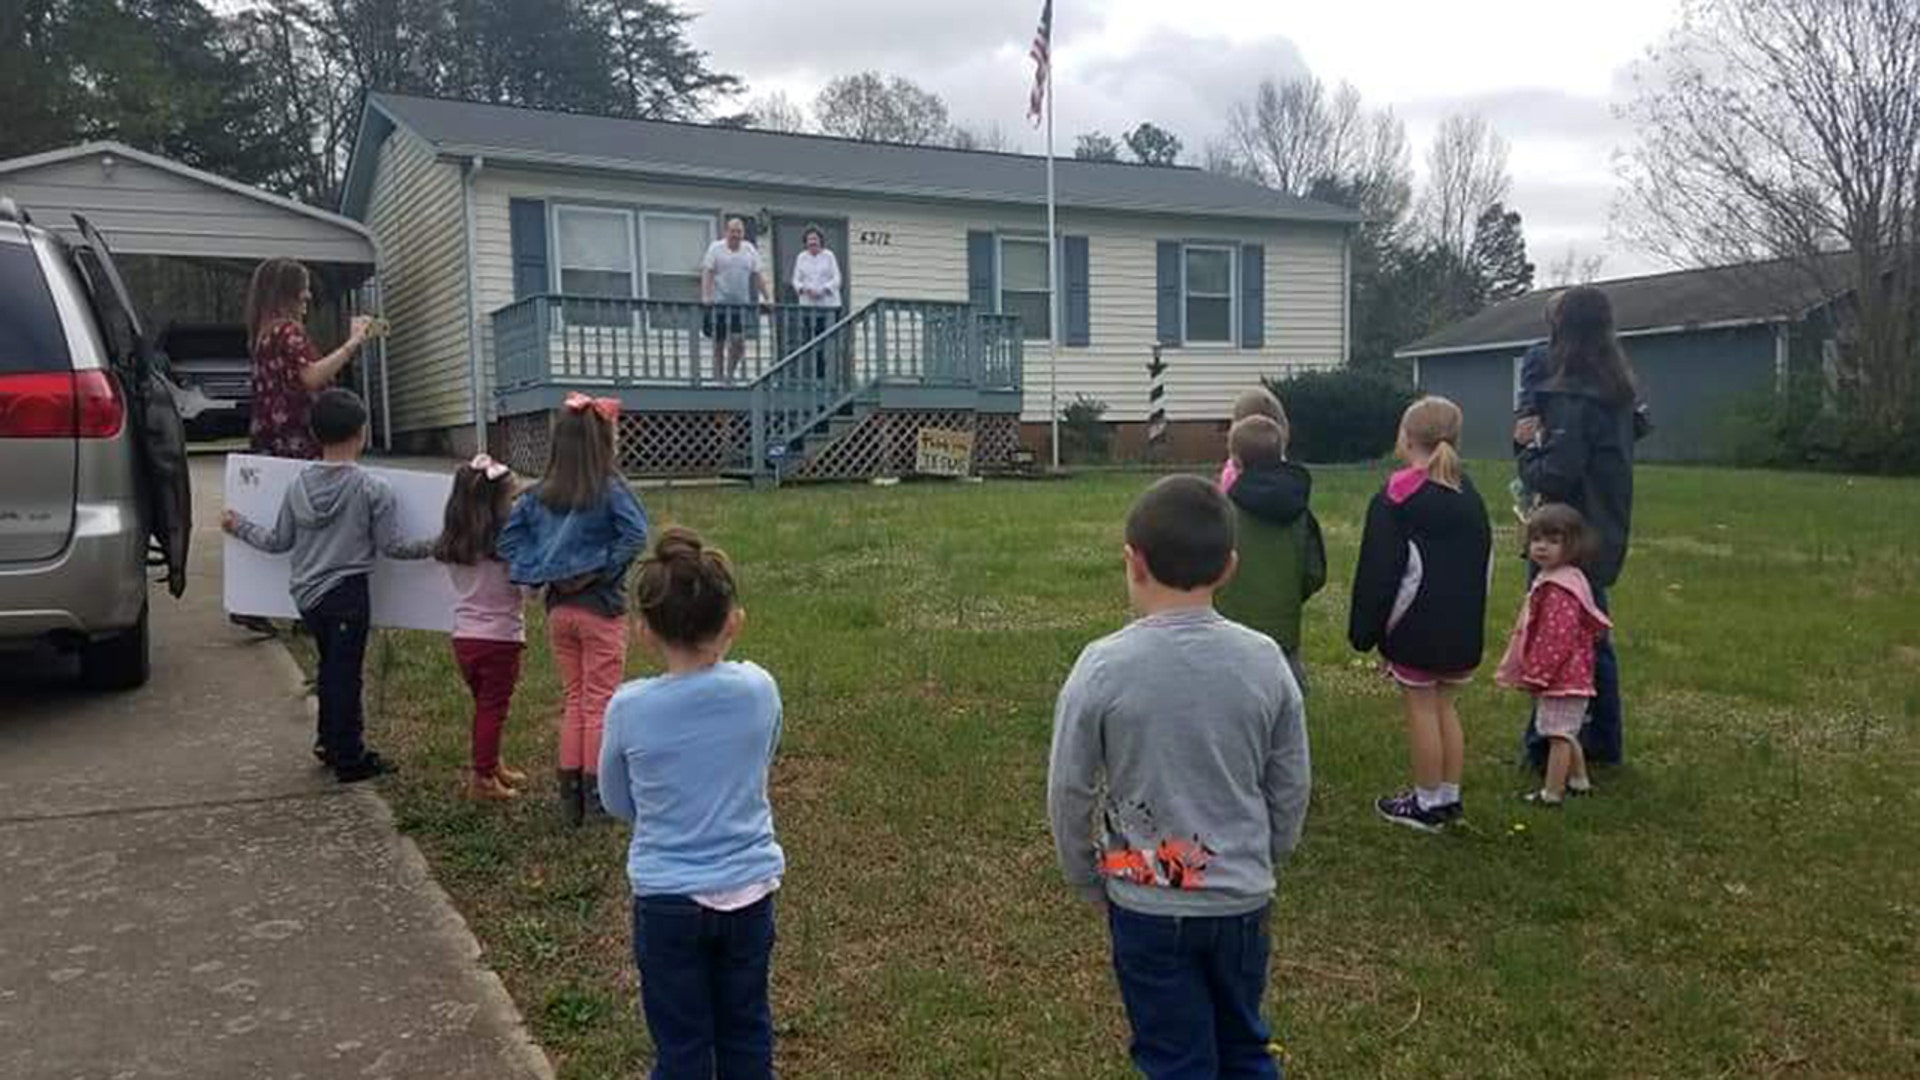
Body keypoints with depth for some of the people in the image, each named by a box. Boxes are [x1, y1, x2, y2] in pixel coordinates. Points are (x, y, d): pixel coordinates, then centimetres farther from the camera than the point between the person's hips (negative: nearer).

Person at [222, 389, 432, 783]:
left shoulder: (299, 484, 2)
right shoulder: (372, 488, -12)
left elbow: (279, 542, 8)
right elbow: (391, 546, -10)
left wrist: (239, 527, 25)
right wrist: (434, 546, 1)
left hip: (308, 595, 5)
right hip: (348, 594, -5)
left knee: (330, 668, 21)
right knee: (346, 674, 3)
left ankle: (331, 742, 32)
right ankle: (349, 758, 12)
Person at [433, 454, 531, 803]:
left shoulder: (451, 545, -1)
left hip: (464, 638, 6)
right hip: (500, 638, -6)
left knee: (484, 706, 21)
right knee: (493, 710, 6)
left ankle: (491, 765, 35)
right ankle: (483, 780, 12)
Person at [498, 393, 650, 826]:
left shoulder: (540, 494, 2)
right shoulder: (610, 490, -13)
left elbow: (509, 537, -1)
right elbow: (635, 536, -23)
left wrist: (540, 573, -3)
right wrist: (605, 571, -12)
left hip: (559, 609, 5)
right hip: (601, 608, -5)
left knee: (573, 701, 15)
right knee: (600, 704, 5)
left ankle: (570, 797, 19)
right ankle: (597, 797, 10)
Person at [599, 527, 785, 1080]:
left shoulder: (629, 708, -16)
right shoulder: (759, 689, -13)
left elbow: (618, 804, 1)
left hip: (667, 900, -2)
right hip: (749, 892, 2)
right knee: (746, 1036, 20)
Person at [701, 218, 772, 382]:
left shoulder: (750, 250, 10)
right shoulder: (716, 248, 1)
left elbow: (757, 276, 12)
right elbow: (707, 273, -5)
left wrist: (767, 297, 5)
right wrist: (705, 296, -18)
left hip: (742, 303, 2)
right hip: (719, 302, -2)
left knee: (739, 341, -10)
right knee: (719, 343, 2)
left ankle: (731, 370, 10)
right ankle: (719, 376, 11)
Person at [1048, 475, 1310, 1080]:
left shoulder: (1103, 667, -17)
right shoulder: (1265, 660, -9)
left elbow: (1069, 795, -8)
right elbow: (1291, 788, 1)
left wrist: (1087, 882, 8)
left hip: (1148, 907, -2)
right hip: (1243, 900, 3)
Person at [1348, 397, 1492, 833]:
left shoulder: (1394, 501, -13)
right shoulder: (1470, 497, 10)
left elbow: (1377, 572, -14)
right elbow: (1484, 562, 16)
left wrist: (1364, 631, -7)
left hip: (1415, 629, -7)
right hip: (1462, 629, 7)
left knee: (1420, 708, 2)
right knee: (1445, 704, 16)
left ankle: (1427, 804, 10)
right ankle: (1450, 798, 21)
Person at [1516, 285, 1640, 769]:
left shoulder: (1572, 396, -21)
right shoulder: (1617, 390, 7)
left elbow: (1556, 475, -25)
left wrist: (1529, 456, -5)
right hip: (1603, 534, 9)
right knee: (1592, 635, 19)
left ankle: (1547, 744, 7)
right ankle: (1604, 741, 30)